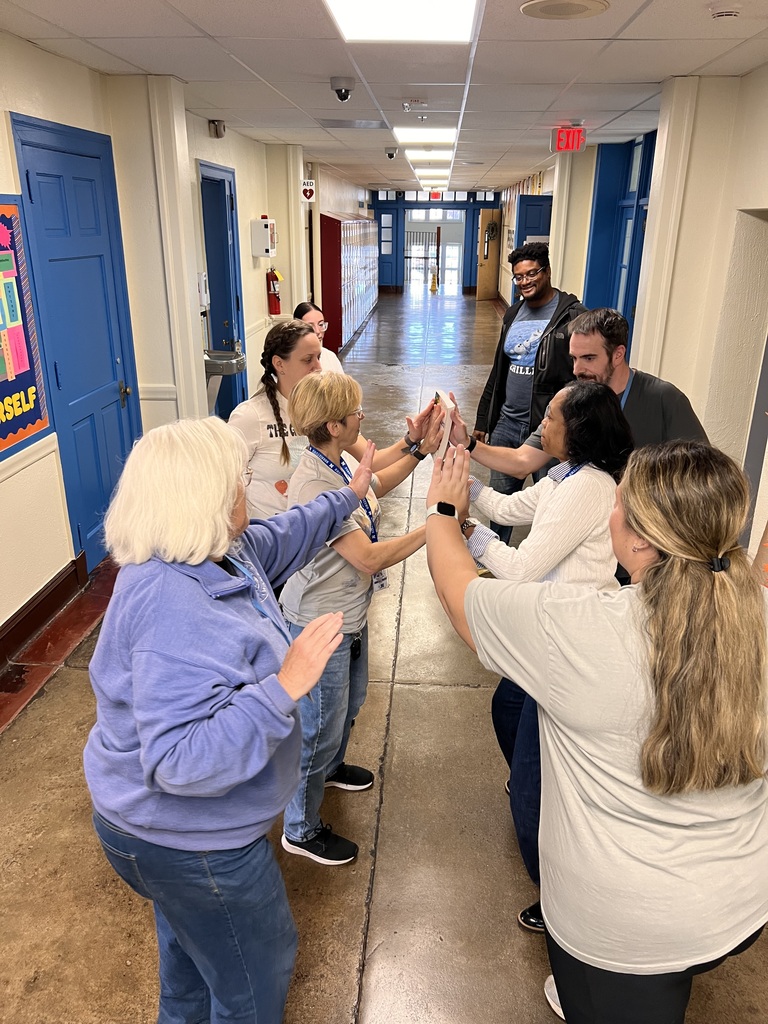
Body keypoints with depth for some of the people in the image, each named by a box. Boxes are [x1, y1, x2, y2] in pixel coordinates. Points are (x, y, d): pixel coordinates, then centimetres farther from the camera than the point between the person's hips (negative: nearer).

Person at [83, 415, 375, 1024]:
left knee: (191, 946, 36)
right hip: (189, 848, -9)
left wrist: (348, 497, 16)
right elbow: (181, 760, -39)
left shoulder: (220, 555, -9)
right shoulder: (173, 608, -38)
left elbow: (280, 538, 10)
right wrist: (284, 687, -42)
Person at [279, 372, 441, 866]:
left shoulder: (338, 462, -3)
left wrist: (423, 449, 9)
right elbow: (368, 558, -32)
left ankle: (330, 767, 58)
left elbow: (377, 485, 19)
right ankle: (302, 830, 30)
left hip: (350, 612, 10)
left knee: (351, 700, 30)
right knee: (321, 725, 8)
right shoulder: (314, 483, -31)